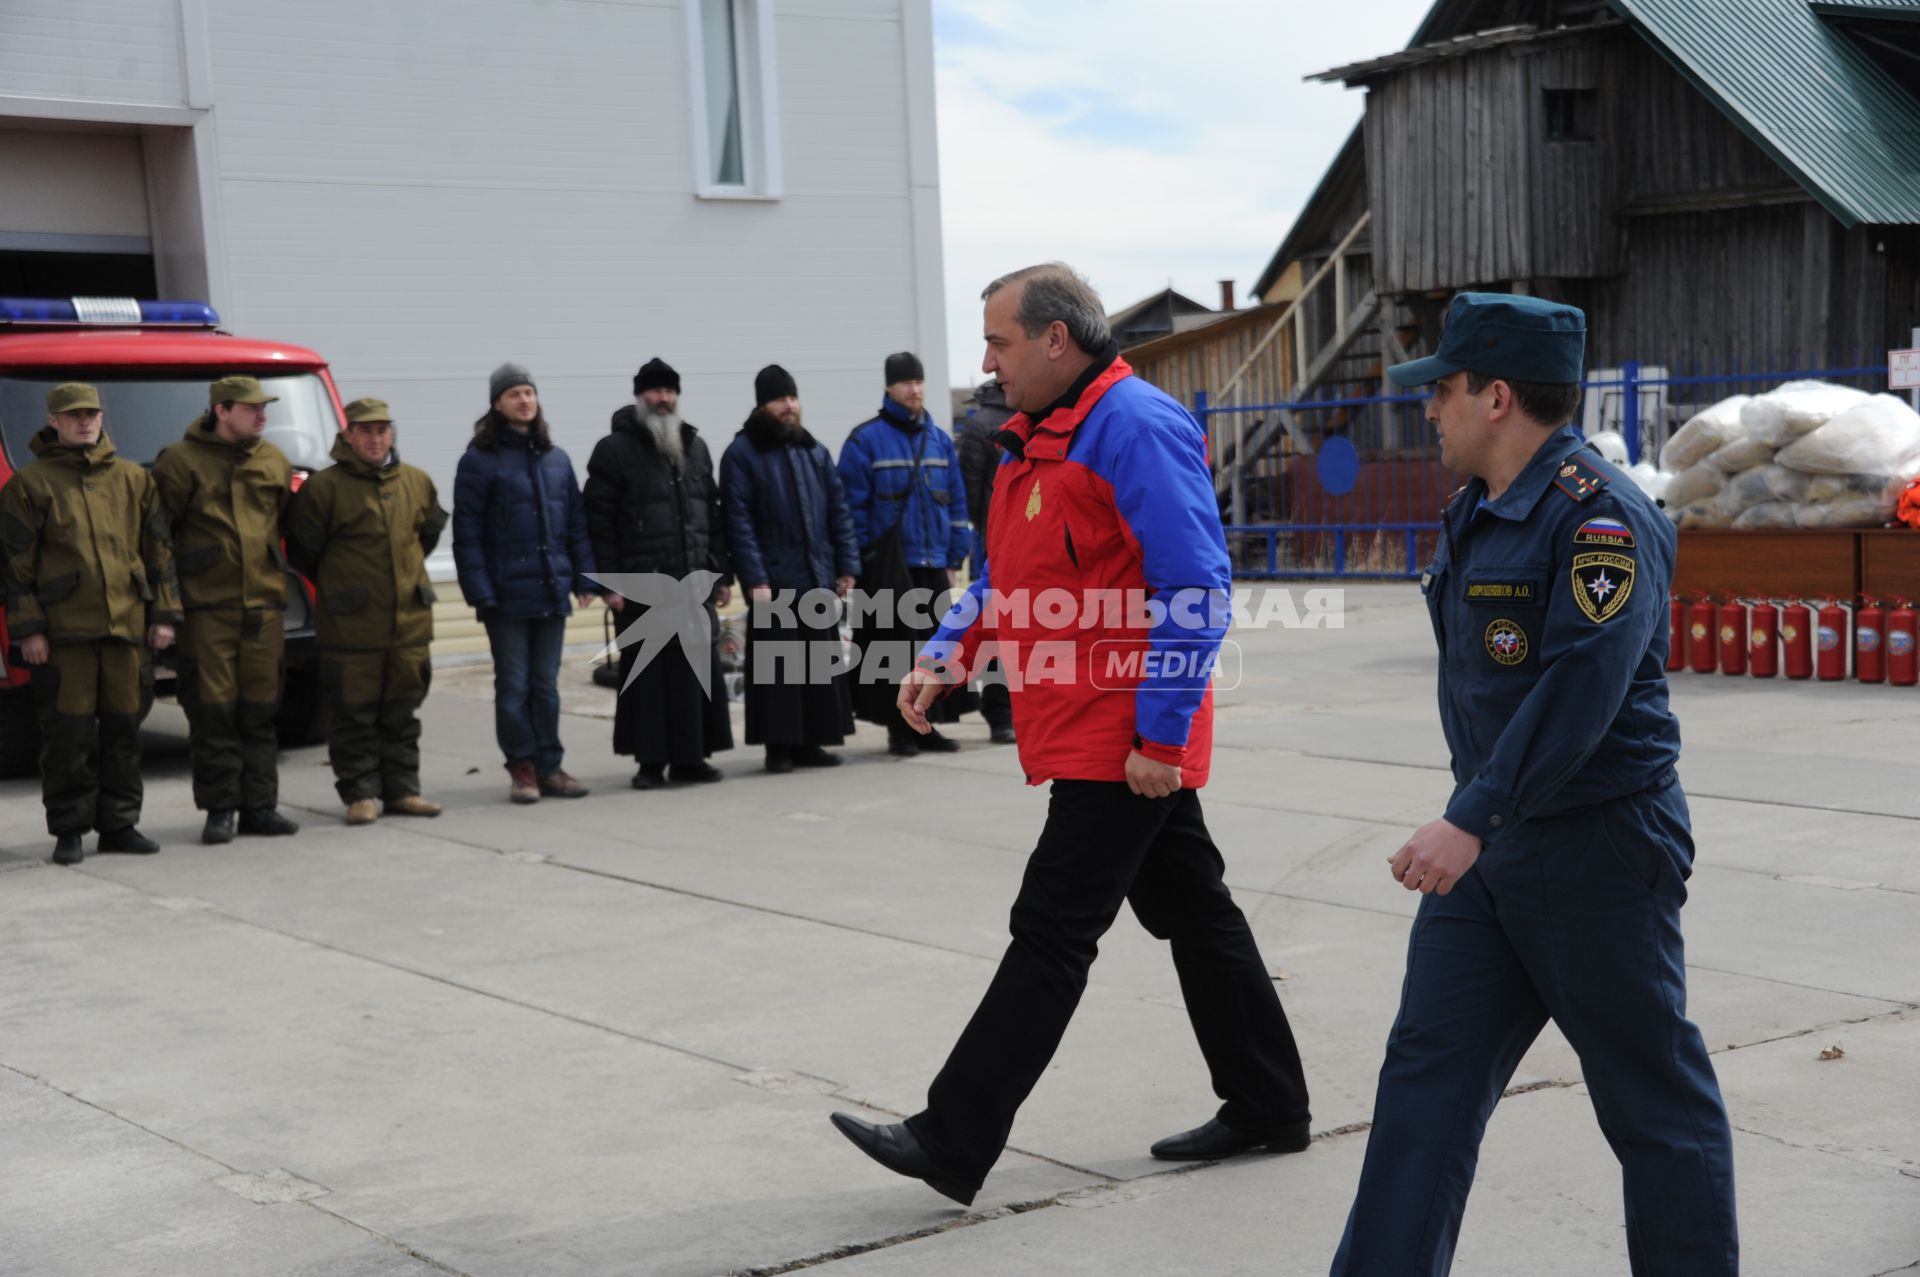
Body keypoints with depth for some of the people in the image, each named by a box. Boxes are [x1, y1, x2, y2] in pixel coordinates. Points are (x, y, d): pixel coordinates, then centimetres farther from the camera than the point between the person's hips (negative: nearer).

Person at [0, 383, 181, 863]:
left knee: (123, 728, 7)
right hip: (63, 631, -3)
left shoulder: (133, 479, 13)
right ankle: (69, 831, 7)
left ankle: (119, 824, 17)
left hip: (127, 626, 3)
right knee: (68, 734, -2)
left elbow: (159, 549, 15)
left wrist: (163, 614, 9)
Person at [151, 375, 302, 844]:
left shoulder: (274, 462, 12)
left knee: (260, 709, 6)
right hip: (207, 607, -4)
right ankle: (219, 810, 4)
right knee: (212, 710, -3)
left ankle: (259, 806, 12)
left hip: (264, 602, 4)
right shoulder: (181, 461, -3)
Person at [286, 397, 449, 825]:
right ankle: (360, 794, 8)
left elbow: (430, 531, 25)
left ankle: (402, 789, 18)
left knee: (403, 711, 11)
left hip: (410, 618, 4)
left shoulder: (417, 483, 8)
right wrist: (335, 586, 9)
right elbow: (303, 549, 0)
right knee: (354, 714, 0)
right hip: (350, 625, -4)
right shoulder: (324, 488, -7)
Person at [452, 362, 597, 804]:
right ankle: (522, 768, 11)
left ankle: (549, 767, 17)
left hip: (551, 591, 5)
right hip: (506, 595, -4)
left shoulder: (556, 458, 10)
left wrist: (584, 576, 6)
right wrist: (479, 590, -13)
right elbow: (466, 531, -8)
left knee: (546, 685, 11)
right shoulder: (480, 459, -6)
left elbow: (576, 521, 12)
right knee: (514, 686, 3)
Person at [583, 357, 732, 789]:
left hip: (695, 580, 5)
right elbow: (599, 521, -7)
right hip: (641, 585, -5)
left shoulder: (695, 447, 15)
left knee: (699, 670, 4)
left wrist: (721, 573, 12)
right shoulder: (615, 450, -2)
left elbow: (713, 514, 17)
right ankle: (651, 761, 7)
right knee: (648, 673, -1)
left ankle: (690, 757, 13)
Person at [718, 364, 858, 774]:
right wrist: (754, 579, -15)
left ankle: (810, 741, 16)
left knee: (820, 662, 8)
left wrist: (847, 565, 5)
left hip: (819, 578, 5)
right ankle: (779, 745, 5)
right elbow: (739, 521, -9)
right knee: (777, 667, -2)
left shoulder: (814, 452, 13)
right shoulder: (742, 454, -3)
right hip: (774, 580, -5)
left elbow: (838, 510, 13)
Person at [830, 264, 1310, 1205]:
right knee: (1192, 911, 15)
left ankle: (952, 1144, -3)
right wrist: (947, 653, 6)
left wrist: (1160, 735, -21)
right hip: (1085, 733, 10)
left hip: (1123, 744, -10)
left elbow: (1196, 591, -21)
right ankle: (1267, 1107, 26)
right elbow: (1003, 572, 23)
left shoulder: (1136, 428, -17)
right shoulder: (1036, 432, 15)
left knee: (1051, 932, -7)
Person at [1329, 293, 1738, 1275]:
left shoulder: (1601, 514, -17)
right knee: (1427, 1073, 4)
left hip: (1597, 852, -9)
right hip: (1490, 845, 9)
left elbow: (1580, 689, -27)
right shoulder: (1477, 512, 13)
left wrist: (1472, 819, -30)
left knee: (1652, 1100, 5)